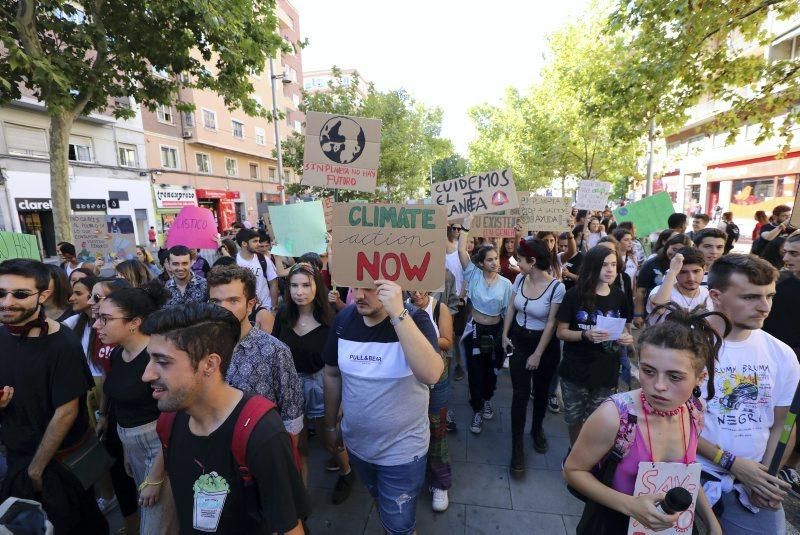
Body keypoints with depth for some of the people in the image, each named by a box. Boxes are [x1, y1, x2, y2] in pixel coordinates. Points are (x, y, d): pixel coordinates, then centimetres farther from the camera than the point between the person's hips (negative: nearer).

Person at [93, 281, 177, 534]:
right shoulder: (116, 354, 0)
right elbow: (122, 404, 14)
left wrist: (155, 478, -17)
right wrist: (126, 449, 19)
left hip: (162, 447, -8)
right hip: (132, 445, 8)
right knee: (144, 512, 25)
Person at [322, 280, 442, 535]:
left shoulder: (414, 319, -22)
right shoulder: (343, 319, -11)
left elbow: (431, 374, -40)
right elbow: (332, 375, 2)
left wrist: (398, 313, -43)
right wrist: (330, 426, 9)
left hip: (402, 450, -4)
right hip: (356, 444, 4)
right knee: (381, 503, 29)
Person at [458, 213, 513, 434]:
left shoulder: (505, 283, -6)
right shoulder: (474, 275, -8)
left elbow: (508, 311, -1)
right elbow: (461, 251, -19)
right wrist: (466, 227, -21)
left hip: (496, 331, 2)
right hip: (475, 330, -1)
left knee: (491, 370, 18)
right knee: (475, 371, 6)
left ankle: (487, 400, 46)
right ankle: (477, 410, 25)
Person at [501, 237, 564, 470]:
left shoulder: (556, 287, -21)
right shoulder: (520, 279, -6)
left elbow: (551, 324, -17)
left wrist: (538, 354, -12)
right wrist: (505, 335, 1)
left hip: (544, 344, -3)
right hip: (519, 340, 3)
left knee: (541, 391, 18)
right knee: (520, 394, 2)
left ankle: (537, 429, 44)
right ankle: (517, 446, 14)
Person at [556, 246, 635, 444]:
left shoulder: (620, 297, 1)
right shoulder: (574, 295, -10)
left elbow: (625, 329, 13)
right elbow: (561, 332, -7)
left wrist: (627, 338, -10)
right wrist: (586, 335, -24)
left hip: (605, 372, 2)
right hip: (575, 371, -2)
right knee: (574, 420, 13)